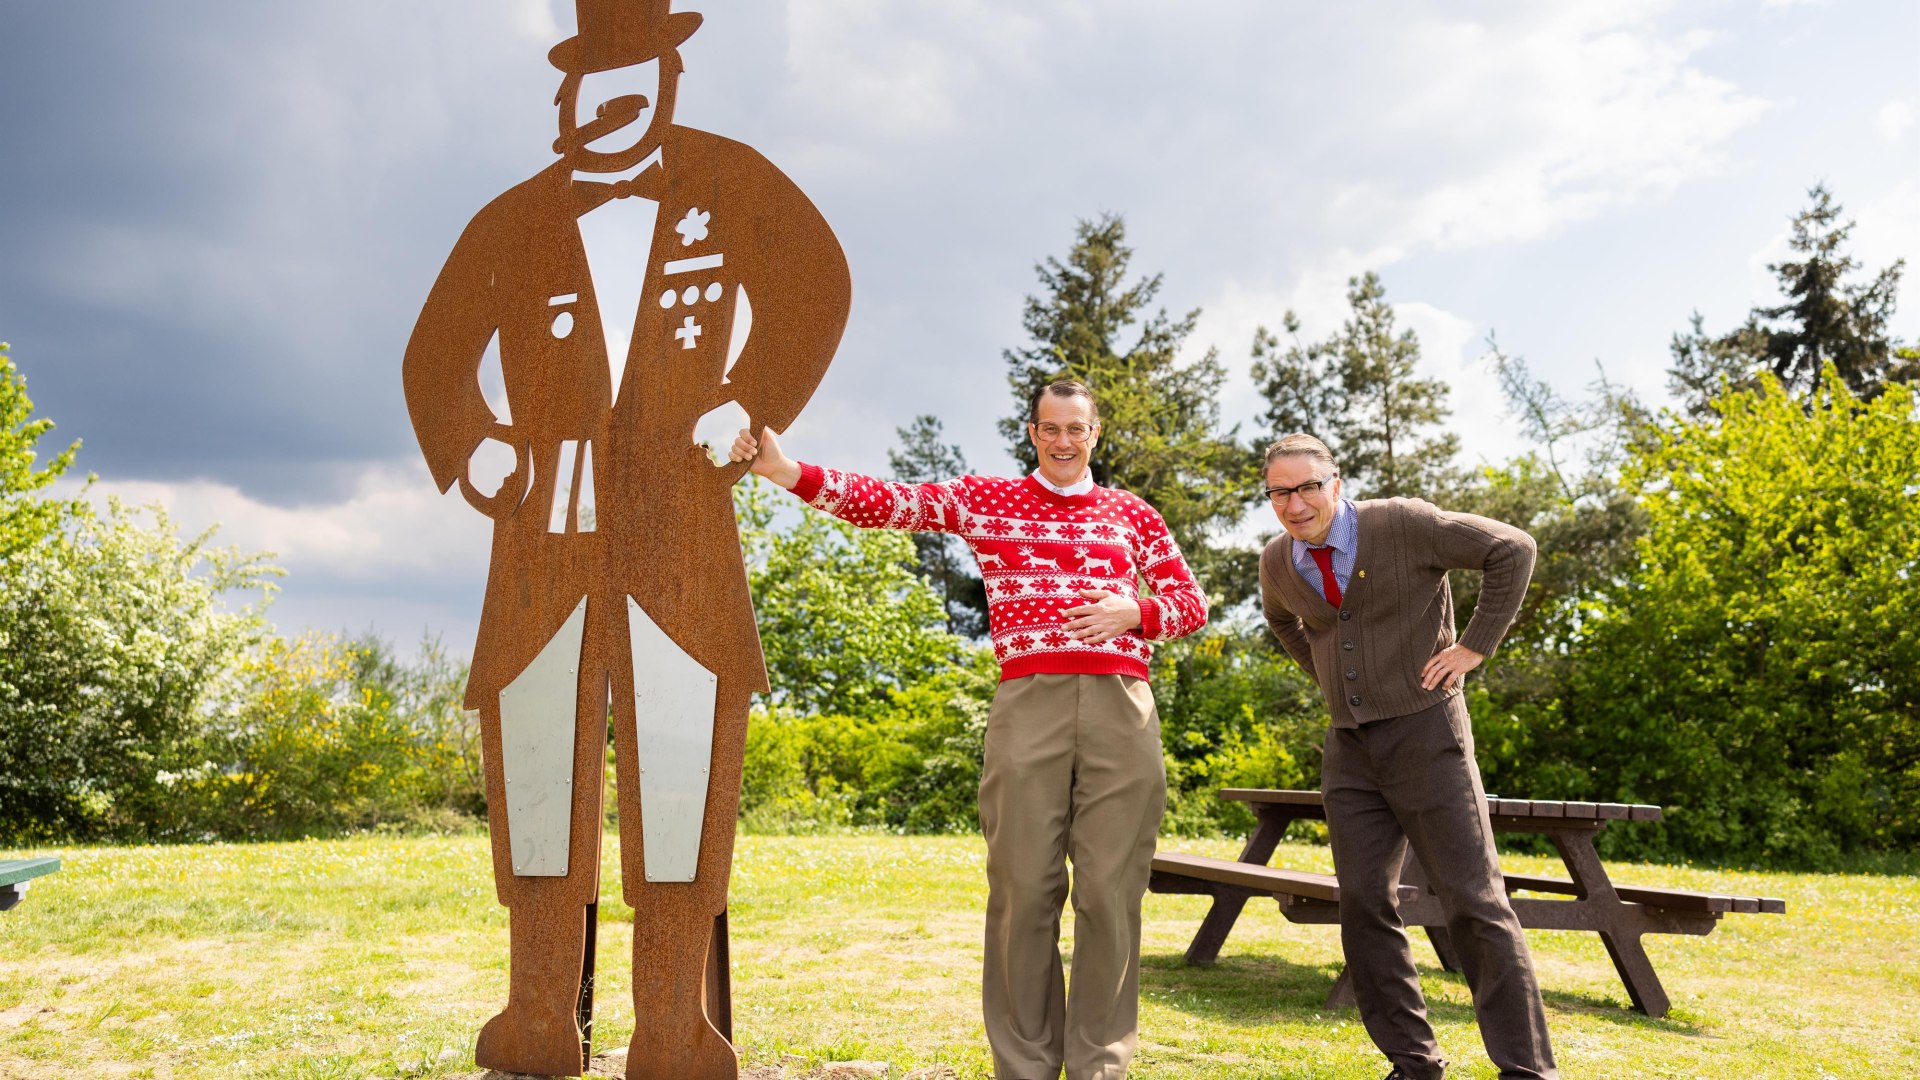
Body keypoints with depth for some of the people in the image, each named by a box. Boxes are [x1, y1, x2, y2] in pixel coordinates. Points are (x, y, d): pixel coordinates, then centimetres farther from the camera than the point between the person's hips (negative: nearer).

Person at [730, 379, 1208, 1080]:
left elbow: (1191, 602, 18)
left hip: (1122, 707, 1)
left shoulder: (1133, 514, 19)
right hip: (1027, 704, -1)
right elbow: (884, 502, 2)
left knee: (1110, 892, 1)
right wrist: (785, 470, -11)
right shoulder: (984, 499, 14)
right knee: (1024, 888, -1)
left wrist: (1133, 612, -4)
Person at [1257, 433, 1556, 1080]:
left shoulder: (1404, 524, -13)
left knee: (1473, 903, -4)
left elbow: (1512, 550, -8)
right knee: (1364, 905, 5)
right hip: (1349, 747, 5)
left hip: (1424, 731, -5)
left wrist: (1476, 645, -10)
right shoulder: (1277, 563, 3)